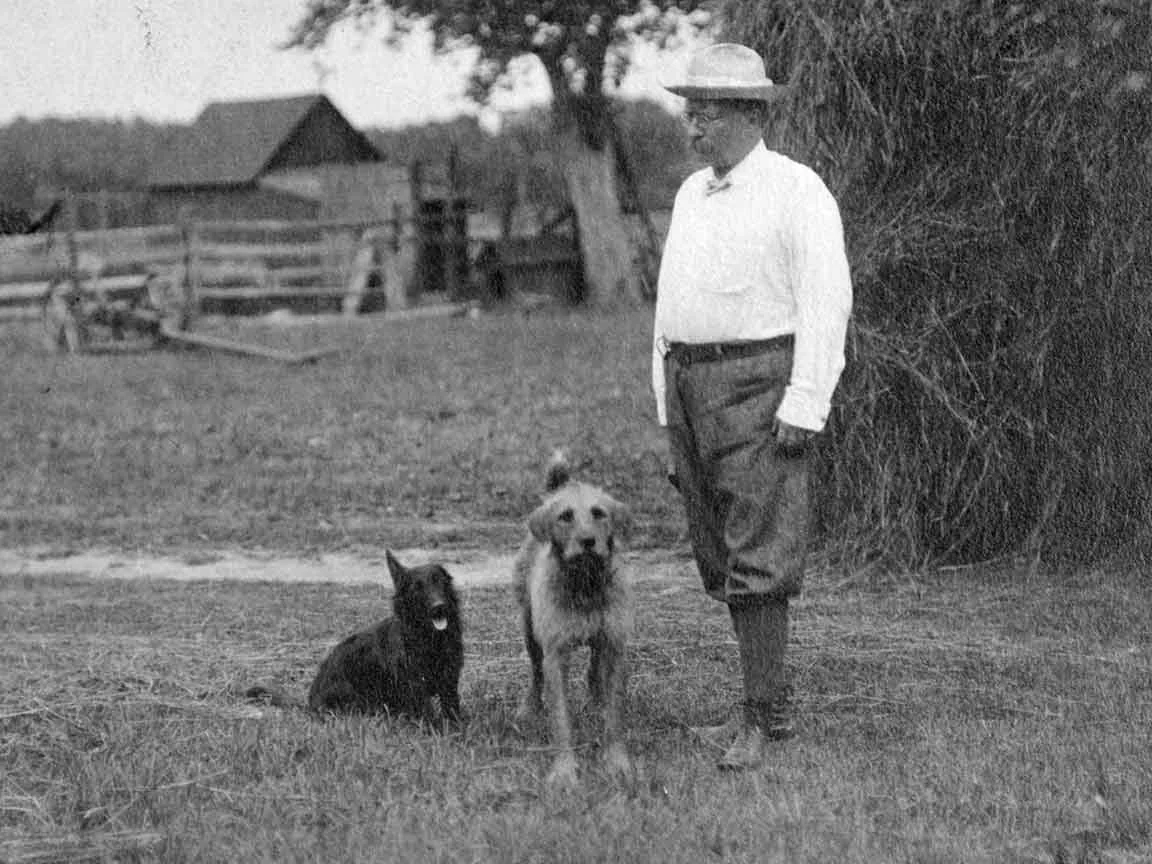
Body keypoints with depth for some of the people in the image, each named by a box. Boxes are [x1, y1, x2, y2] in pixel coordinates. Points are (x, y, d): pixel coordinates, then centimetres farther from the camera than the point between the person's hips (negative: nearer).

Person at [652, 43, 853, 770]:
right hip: (690, 384, 8)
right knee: (721, 560, 9)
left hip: (759, 385, -8)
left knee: (758, 561, -10)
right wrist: (668, 408, 17)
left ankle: (762, 719, -8)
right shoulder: (692, 194, 17)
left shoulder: (796, 191, -7)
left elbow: (827, 302, -13)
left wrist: (804, 406, -19)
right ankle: (771, 703, 17)